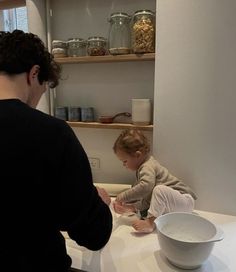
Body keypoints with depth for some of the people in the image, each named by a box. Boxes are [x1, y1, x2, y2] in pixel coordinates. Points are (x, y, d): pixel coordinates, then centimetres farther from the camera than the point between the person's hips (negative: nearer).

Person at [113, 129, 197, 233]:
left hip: (185, 201, -10)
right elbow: (146, 199, 10)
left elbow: (145, 187, -41)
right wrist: (132, 207, -4)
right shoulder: (144, 167, 10)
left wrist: (123, 196, -29)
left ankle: (150, 222, -29)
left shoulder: (147, 167, -20)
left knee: (160, 189, -36)